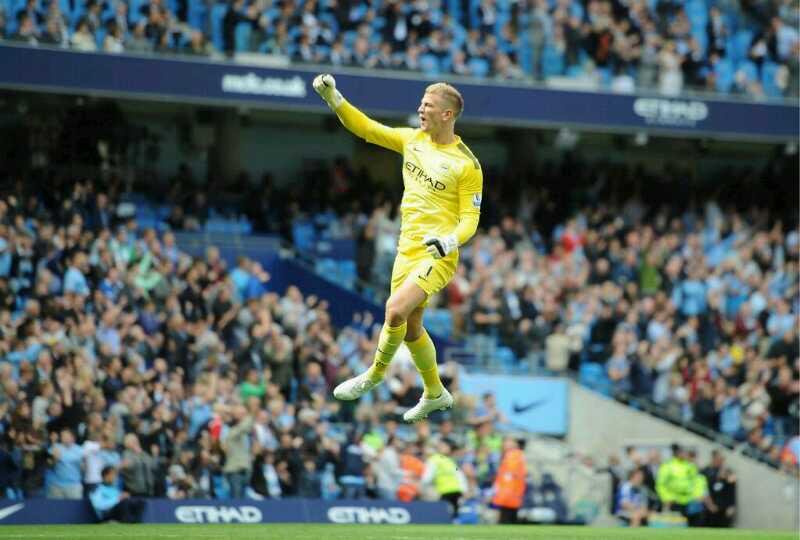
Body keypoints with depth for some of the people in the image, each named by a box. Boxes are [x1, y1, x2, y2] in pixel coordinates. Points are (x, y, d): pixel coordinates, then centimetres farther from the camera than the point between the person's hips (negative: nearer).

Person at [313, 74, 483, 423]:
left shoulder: (466, 164, -11)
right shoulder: (413, 140, 6)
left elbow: (470, 218, -10)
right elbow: (367, 129, 9)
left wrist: (451, 240, -29)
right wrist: (333, 98, -2)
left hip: (438, 254, -7)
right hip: (407, 250, 7)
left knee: (396, 309, -25)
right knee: (410, 328, 13)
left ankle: (375, 374, -2)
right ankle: (435, 394, 31)